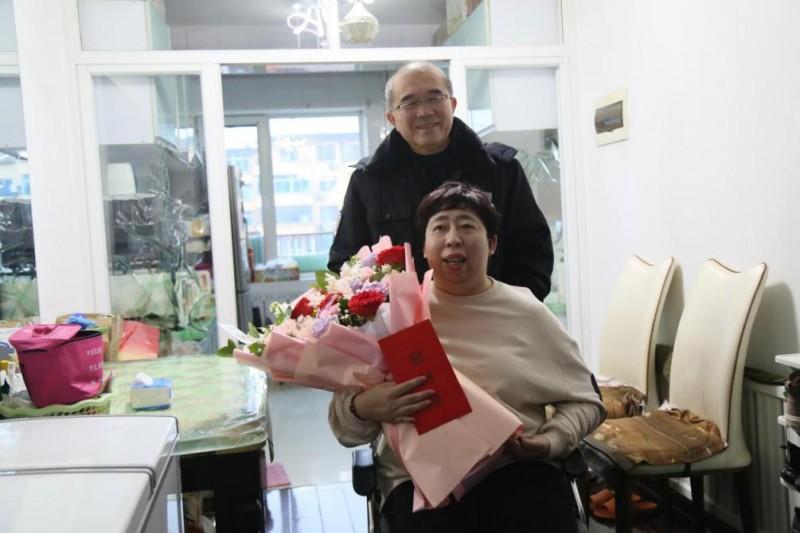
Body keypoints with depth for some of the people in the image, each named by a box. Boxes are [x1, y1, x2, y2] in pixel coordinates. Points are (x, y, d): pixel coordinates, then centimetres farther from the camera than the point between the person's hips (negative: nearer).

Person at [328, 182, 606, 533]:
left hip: (517, 469, 2)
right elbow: (345, 429, 5)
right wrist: (363, 408, -18)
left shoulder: (529, 313, 8)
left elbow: (585, 401, 15)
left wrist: (550, 441, -5)